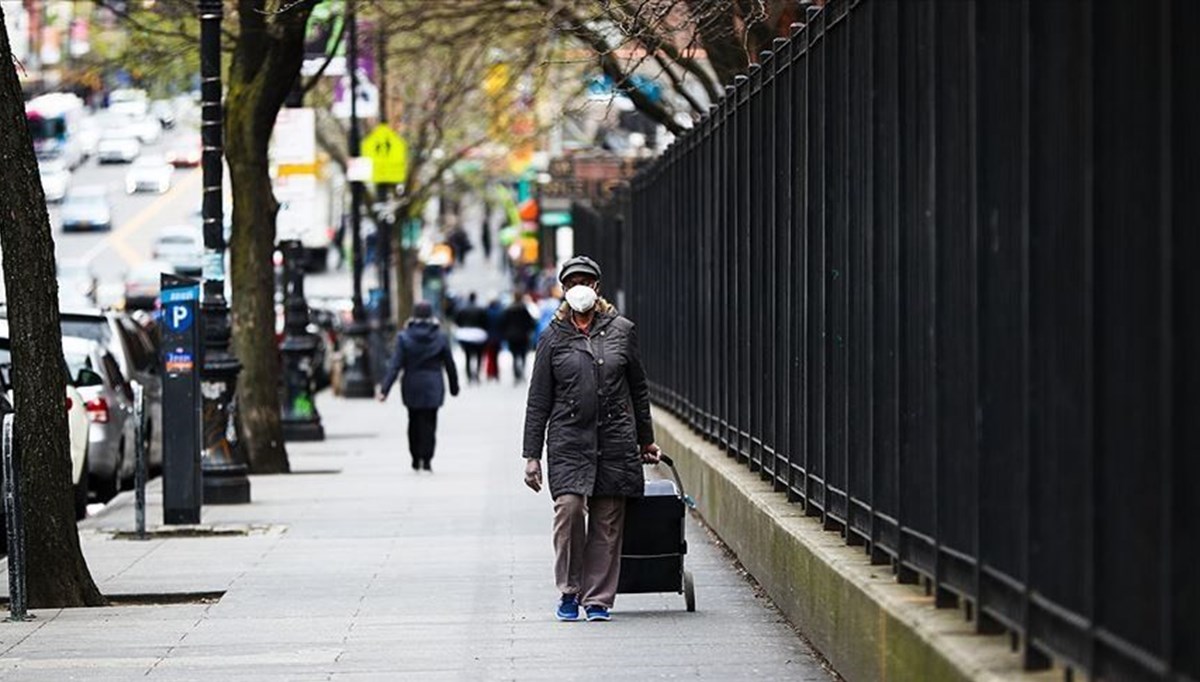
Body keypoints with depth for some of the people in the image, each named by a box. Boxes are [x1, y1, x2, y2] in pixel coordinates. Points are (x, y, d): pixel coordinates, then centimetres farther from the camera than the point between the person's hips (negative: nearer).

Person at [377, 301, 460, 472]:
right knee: (429, 423, 3)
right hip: (433, 387, -1)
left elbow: (395, 365, -11)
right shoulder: (440, 338, -3)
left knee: (414, 422, 15)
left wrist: (384, 389, -12)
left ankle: (416, 459, 20)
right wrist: (454, 386, 15)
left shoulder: (404, 338, -6)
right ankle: (426, 460, -5)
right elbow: (450, 365, 3)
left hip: (411, 387, 1)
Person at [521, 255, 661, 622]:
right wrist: (531, 455, 2)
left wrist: (646, 440, 20)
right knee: (569, 507, -18)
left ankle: (598, 598, 9)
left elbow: (638, 389, 18)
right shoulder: (553, 338, 5)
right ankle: (569, 591, -3)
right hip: (568, 440, -1)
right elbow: (538, 401, 7)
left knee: (607, 523, 0)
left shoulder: (622, 330, 9)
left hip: (615, 440, 1)